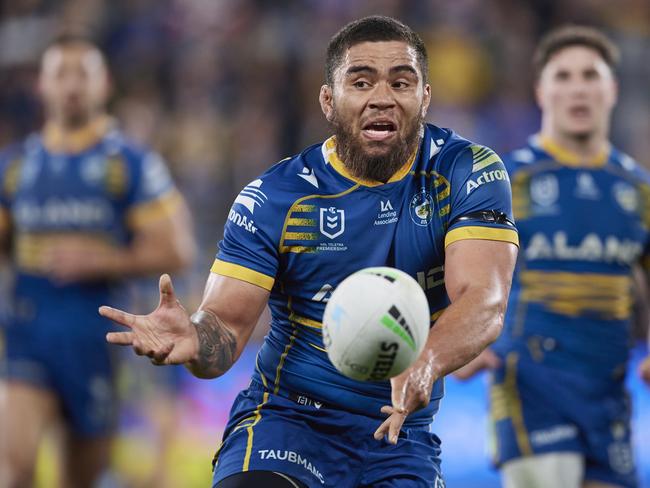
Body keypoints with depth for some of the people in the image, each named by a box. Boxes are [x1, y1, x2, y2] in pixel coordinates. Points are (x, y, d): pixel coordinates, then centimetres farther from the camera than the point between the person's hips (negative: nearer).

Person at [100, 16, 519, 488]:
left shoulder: (468, 173, -6)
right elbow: (227, 324, -10)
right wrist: (194, 338, -36)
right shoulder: (275, 197, -5)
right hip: (286, 418, -3)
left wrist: (425, 362, -43)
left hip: (403, 433, 3)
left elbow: (484, 300, -20)